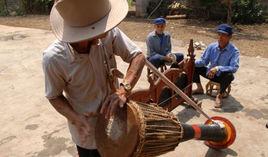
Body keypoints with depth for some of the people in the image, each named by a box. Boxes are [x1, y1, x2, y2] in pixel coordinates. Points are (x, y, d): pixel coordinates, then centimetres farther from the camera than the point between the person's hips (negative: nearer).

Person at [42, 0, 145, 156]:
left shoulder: (109, 33, -25)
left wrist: (124, 89, -34)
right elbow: (54, 96, -11)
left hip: (114, 116, 3)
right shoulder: (53, 58, -27)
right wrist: (75, 118, -27)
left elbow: (138, 56, -18)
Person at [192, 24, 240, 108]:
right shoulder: (212, 46, -7)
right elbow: (204, 61, -3)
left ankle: (220, 95, -11)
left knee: (229, 75, -38)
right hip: (210, 73, 5)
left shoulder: (234, 51, -20)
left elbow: (234, 68, -31)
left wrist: (218, 68, -45)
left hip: (222, 76, -4)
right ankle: (199, 88, 11)